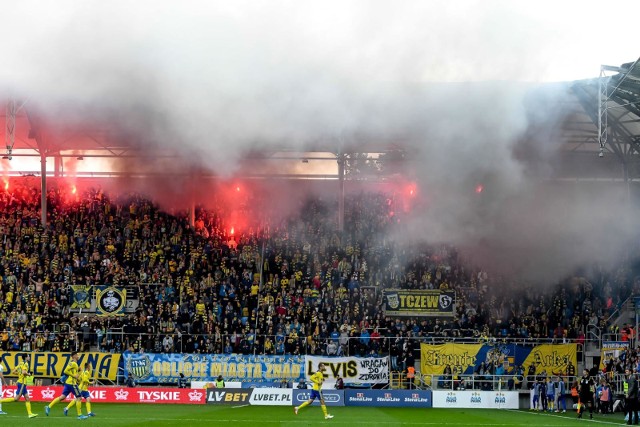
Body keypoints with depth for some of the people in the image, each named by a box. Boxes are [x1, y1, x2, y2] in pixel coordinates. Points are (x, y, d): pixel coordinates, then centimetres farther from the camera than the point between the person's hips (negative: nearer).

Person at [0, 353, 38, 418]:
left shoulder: (20, 364, 14)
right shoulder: (25, 364, -10)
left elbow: (13, 372, 14)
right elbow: (24, 372, -26)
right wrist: (28, 374, -7)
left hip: (20, 382, 10)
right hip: (22, 383, -10)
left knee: (27, 399, 7)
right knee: (16, 399, -10)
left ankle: (30, 413, 4)